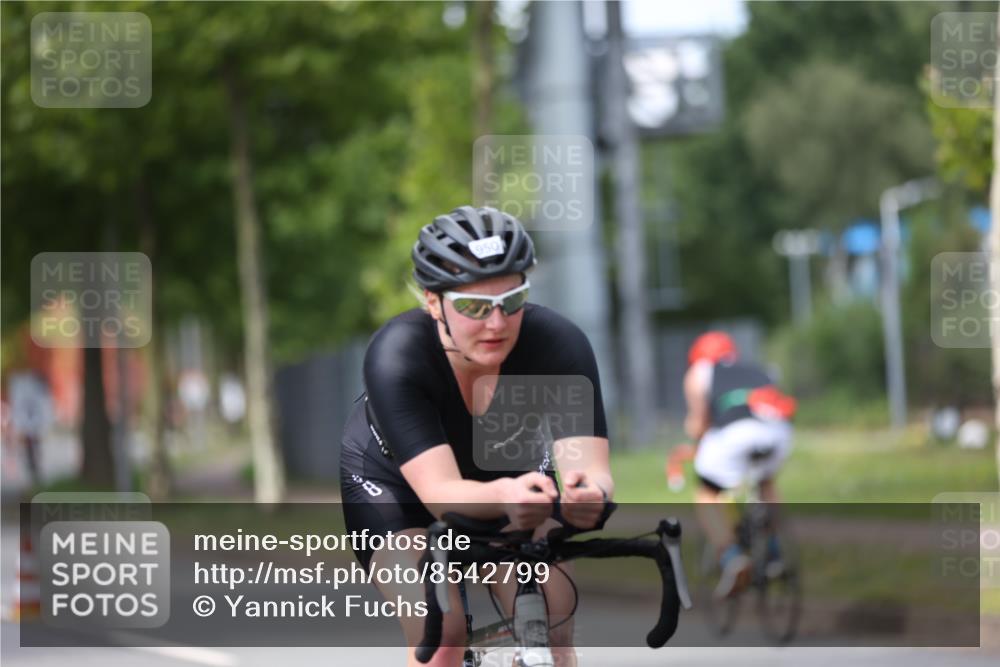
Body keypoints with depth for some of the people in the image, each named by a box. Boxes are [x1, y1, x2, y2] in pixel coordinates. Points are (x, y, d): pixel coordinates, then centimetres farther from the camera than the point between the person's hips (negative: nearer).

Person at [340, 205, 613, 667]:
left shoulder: (558, 344, -32)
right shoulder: (395, 356, -37)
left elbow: (589, 467, -41)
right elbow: (441, 492, -45)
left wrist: (589, 493, -66)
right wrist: (504, 496, -67)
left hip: (510, 468, 2)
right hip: (392, 483, -2)